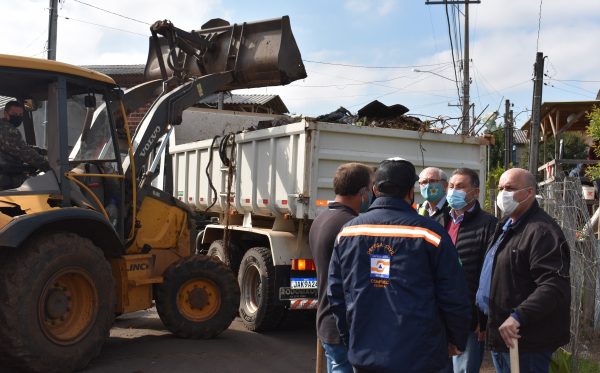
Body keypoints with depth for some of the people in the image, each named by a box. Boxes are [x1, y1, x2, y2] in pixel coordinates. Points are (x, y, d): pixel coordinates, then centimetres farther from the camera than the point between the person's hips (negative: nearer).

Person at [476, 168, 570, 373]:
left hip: (526, 341, -10)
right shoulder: (507, 226, 15)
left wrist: (519, 317, -34)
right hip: (501, 333, 10)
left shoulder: (542, 231, -19)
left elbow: (555, 285, -28)